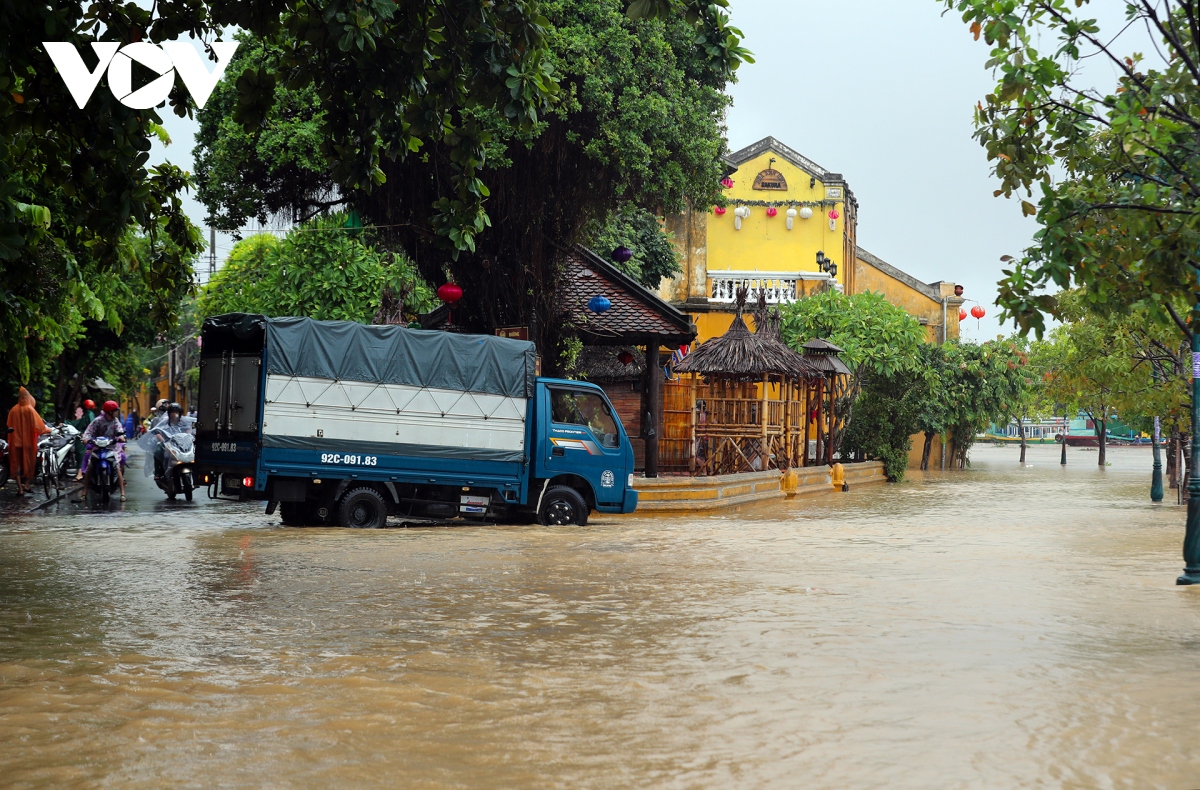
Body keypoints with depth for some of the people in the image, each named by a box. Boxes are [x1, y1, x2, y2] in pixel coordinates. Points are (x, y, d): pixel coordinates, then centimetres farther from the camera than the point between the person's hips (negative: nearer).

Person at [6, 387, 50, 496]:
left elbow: (9, 426, 6)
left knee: (17, 464, 5)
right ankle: (27, 485, 18)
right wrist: (47, 429, 7)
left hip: (16, 441, 2)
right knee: (29, 462, 13)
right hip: (28, 441, -2)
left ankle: (20, 488, 2)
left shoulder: (13, 410, 0)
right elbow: (38, 424, -9)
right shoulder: (29, 409, -10)